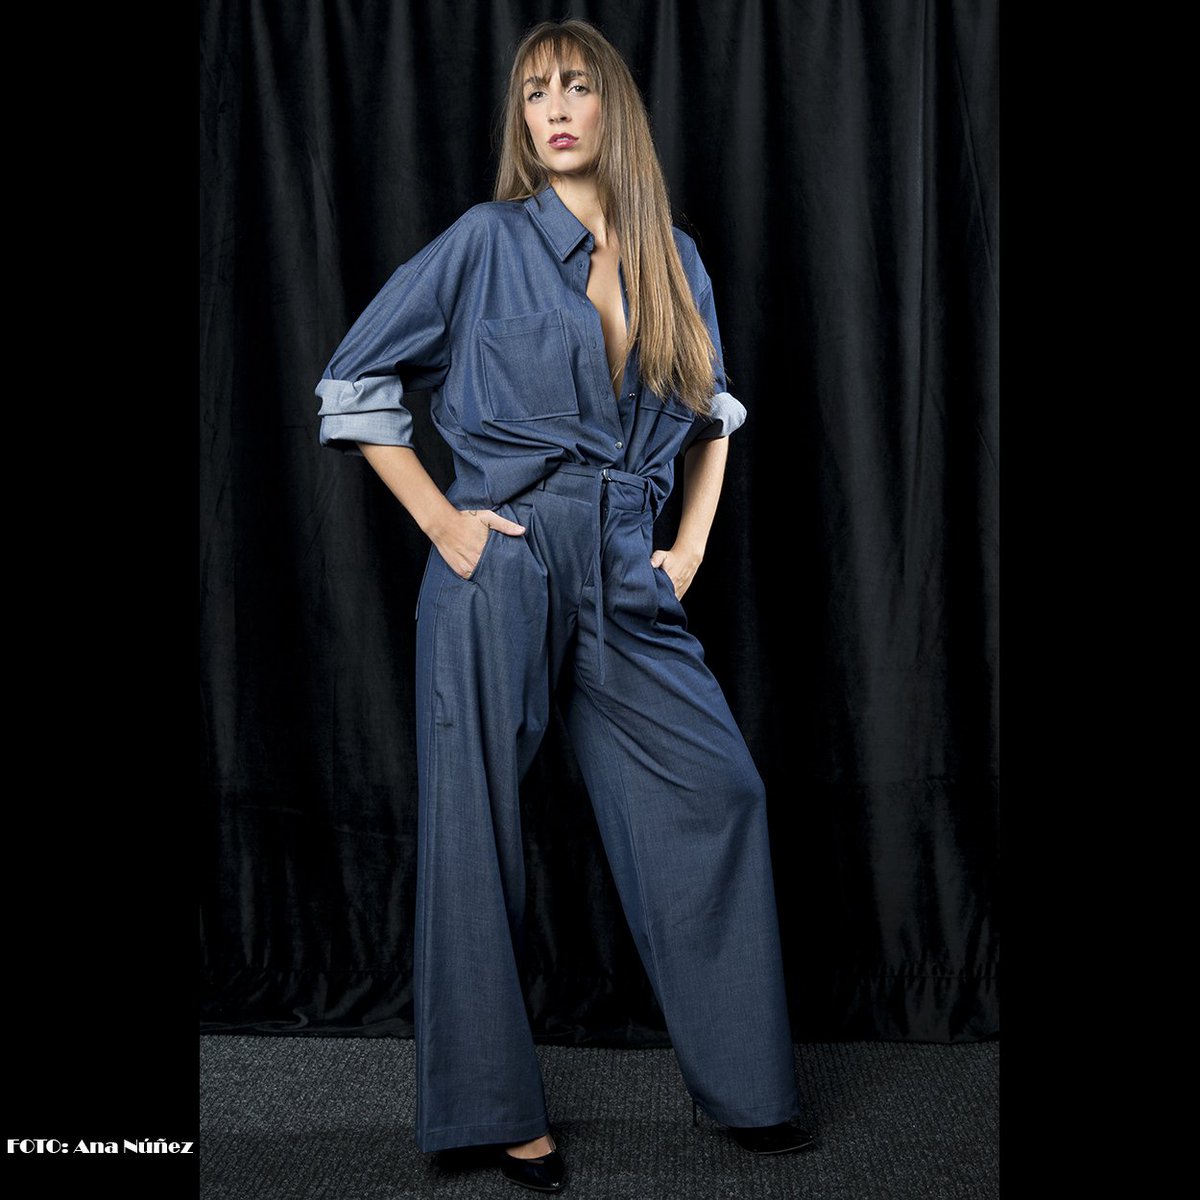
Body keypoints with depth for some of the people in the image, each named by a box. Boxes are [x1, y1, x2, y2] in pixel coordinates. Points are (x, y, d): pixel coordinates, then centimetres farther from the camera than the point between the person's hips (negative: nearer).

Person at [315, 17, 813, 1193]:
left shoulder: (672, 260, 12)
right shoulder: (488, 240, -1)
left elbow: (713, 412, 24)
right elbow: (352, 384, 1)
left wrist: (691, 545, 12)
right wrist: (440, 521, -5)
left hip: (625, 579, 4)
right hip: (502, 568, -4)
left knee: (719, 794, 1)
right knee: (477, 828, 1)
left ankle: (742, 1084, 18)